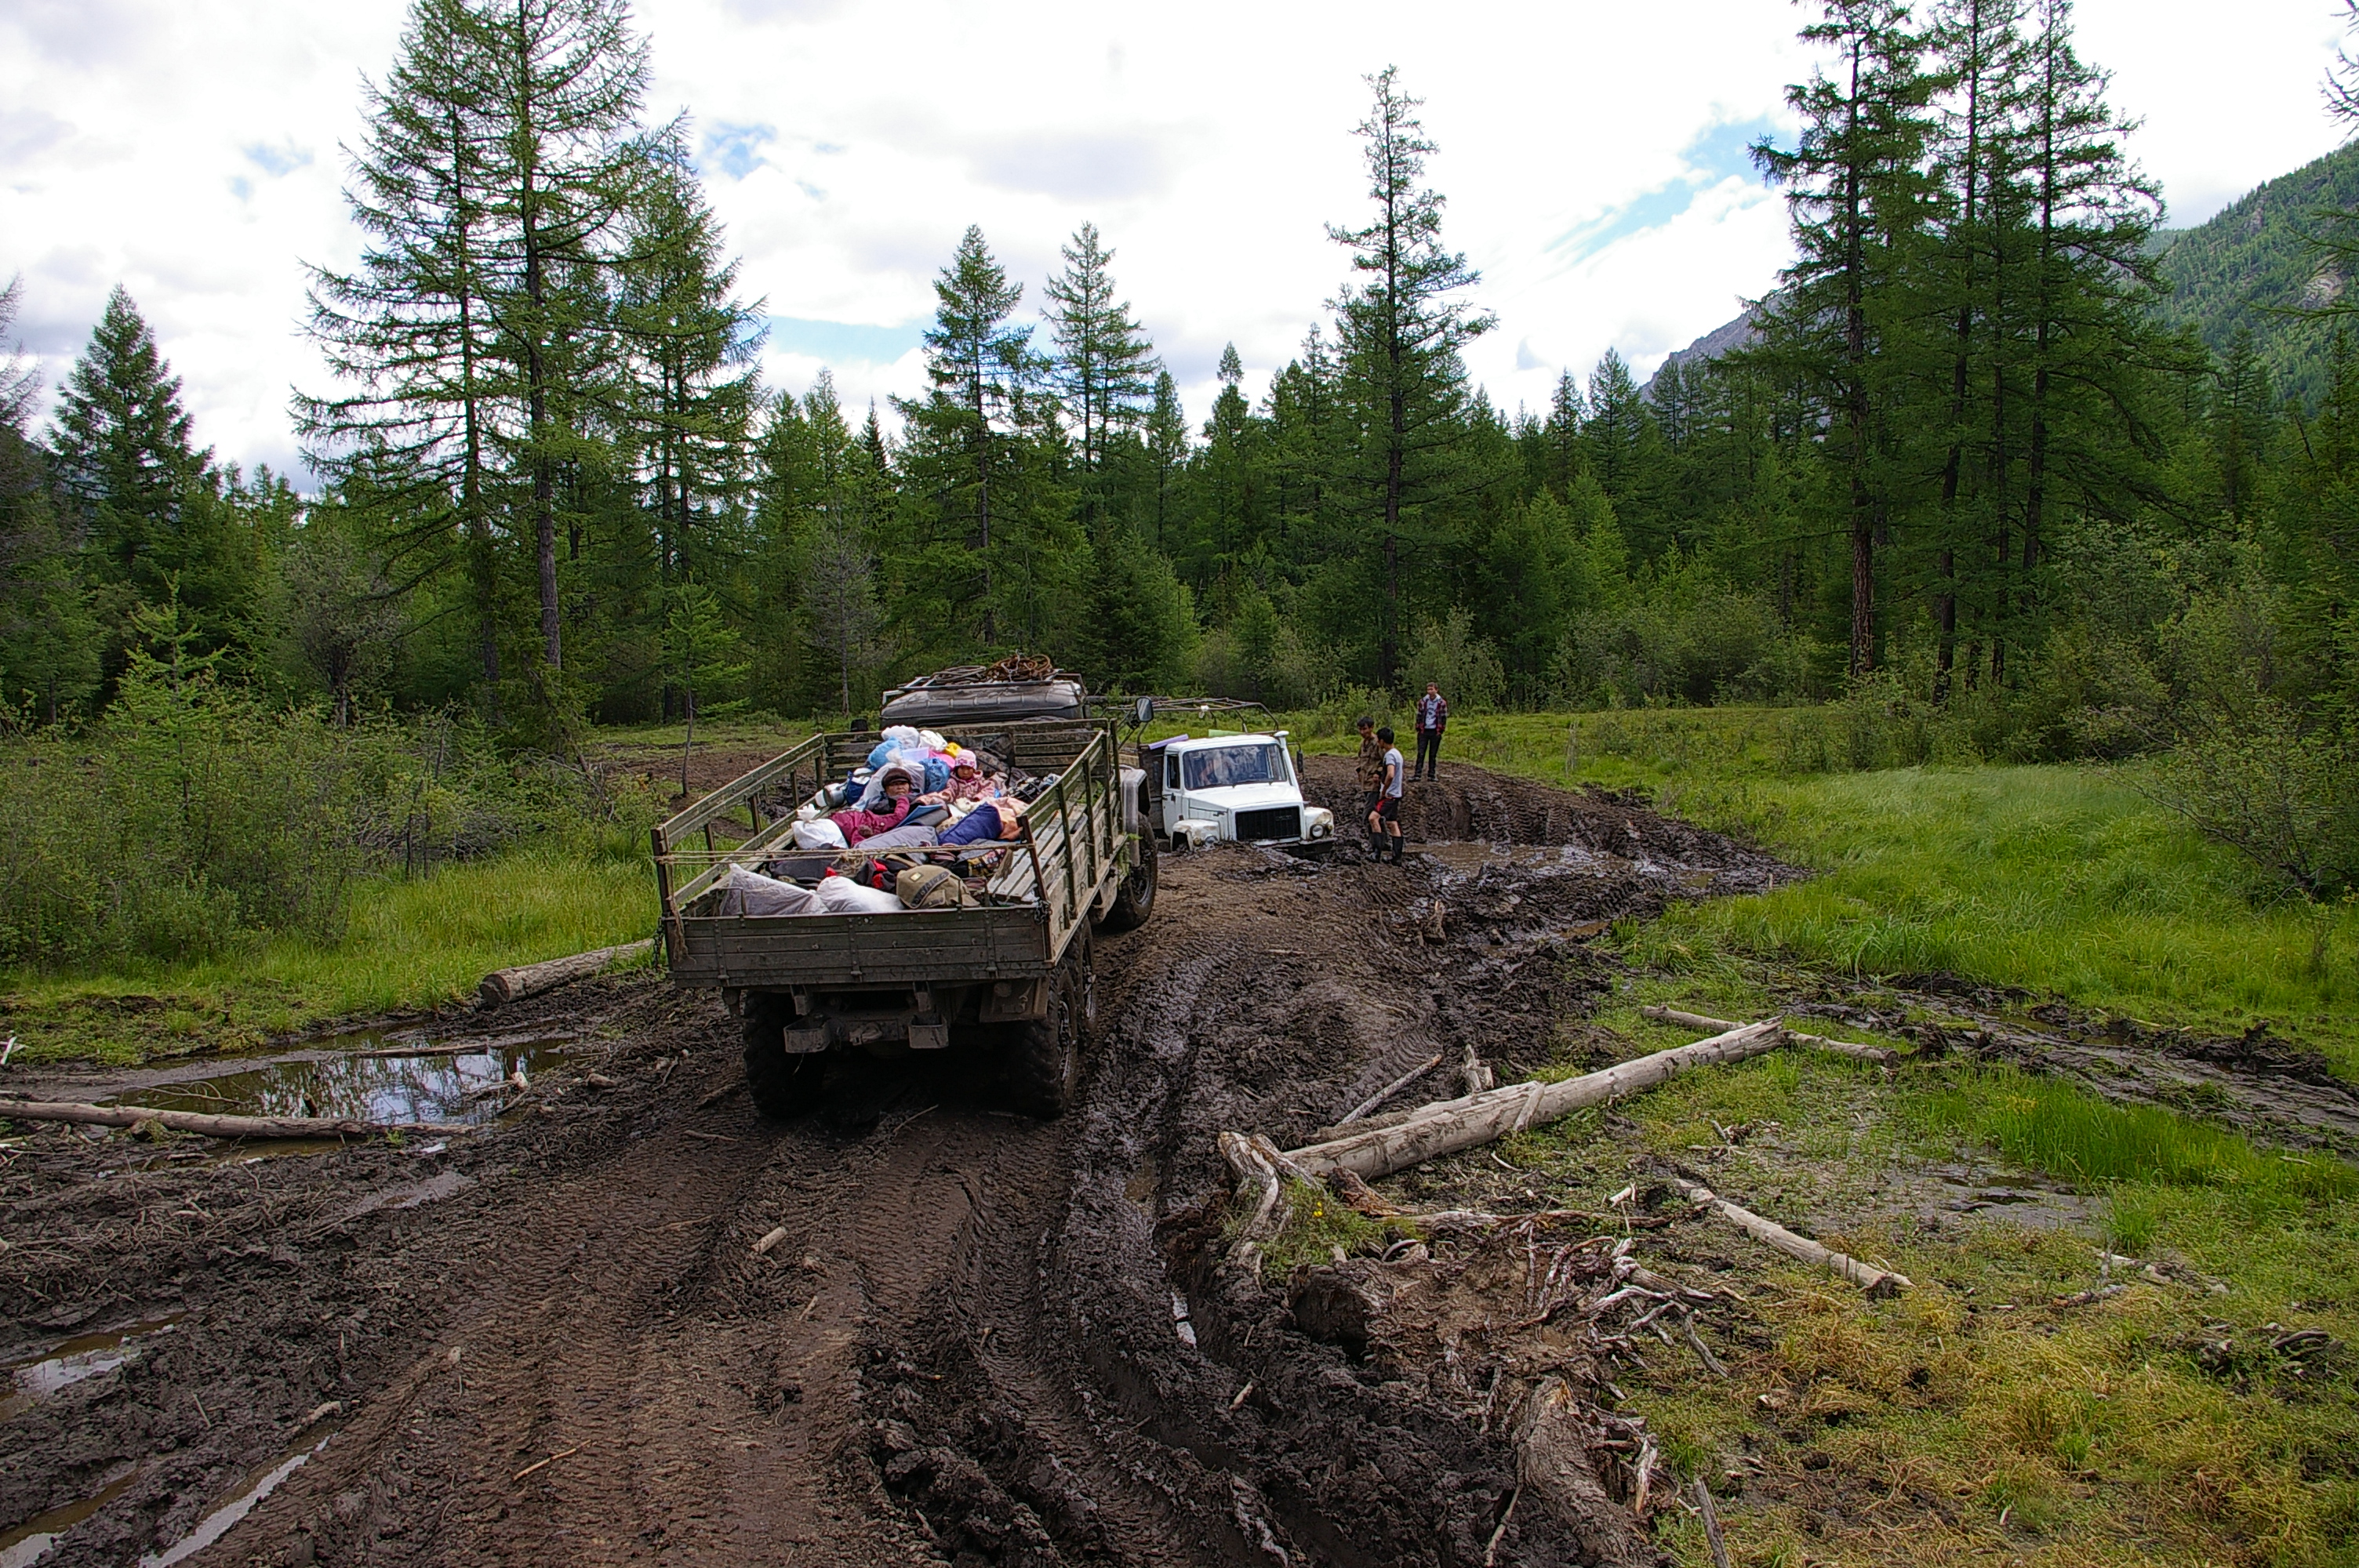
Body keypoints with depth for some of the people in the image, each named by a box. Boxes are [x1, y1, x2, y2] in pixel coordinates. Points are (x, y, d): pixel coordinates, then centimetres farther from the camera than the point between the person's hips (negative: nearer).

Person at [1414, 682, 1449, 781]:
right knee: (1421, 753, -2)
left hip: (1435, 732, -1)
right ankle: (1417, 774, -2)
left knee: (1433, 754, 5)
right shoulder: (1423, 701, 3)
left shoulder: (1442, 702, -2)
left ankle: (1432, 774, 10)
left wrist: (1440, 730, -3)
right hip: (1424, 731, 1)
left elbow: (1444, 717, 2)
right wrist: (1418, 729, 4)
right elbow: (1419, 716, 9)